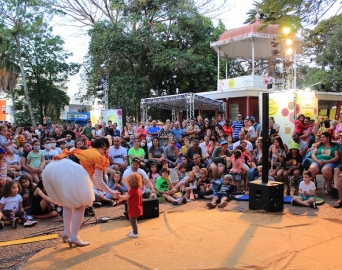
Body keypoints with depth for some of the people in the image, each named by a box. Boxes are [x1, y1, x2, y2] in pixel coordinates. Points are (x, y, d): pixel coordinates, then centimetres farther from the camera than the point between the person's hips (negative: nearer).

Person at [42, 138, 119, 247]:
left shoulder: (87, 152, 36)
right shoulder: (99, 157, 13)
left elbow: (90, 178, 43)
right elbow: (98, 181, 11)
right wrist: (111, 192, 25)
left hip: (52, 169, 8)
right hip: (68, 170, -8)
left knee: (67, 202, 26)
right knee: (80, 204, 7)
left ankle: (67, 232, 21)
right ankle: (74, 237, 5)